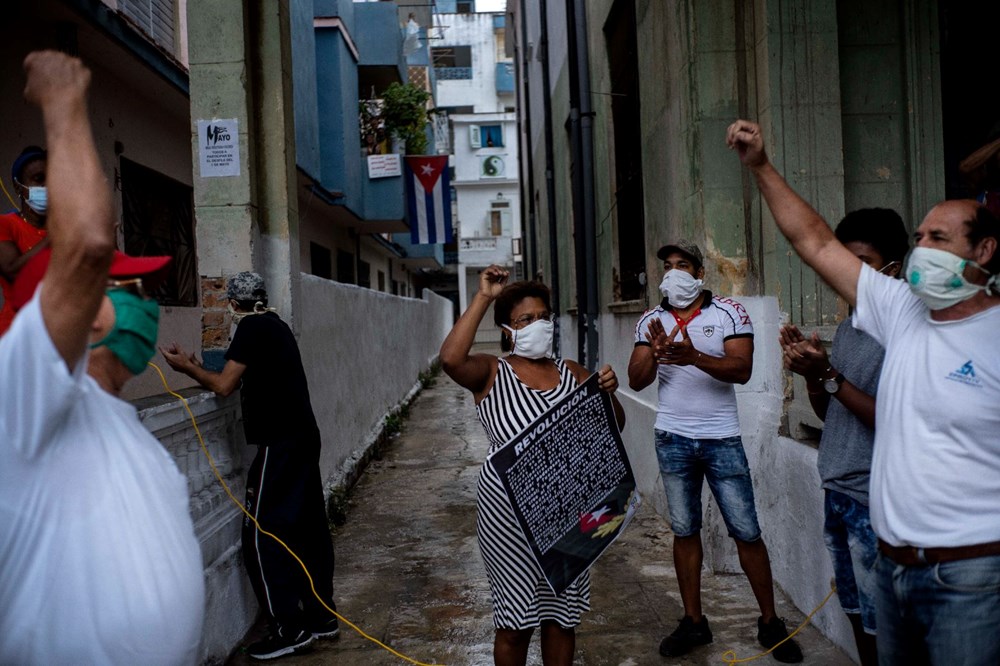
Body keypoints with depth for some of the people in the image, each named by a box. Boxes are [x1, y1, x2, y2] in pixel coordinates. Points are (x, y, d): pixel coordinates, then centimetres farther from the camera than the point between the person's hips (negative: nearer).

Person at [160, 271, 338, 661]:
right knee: (308, 528, 12)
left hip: (278, 443, -9)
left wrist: (187, 367, 5)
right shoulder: (276, 325, 16)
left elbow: (224, 386, -10)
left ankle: (289, 628, 0)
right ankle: (322, 616, 20)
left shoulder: (252, 327, -9)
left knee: (263, 533, -3)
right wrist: (200, 369, 22)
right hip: (302, 437, 9)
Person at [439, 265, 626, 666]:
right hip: (510, 512, -3)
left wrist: (609, 393, -13)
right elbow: (450, 359, -26)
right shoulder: (491, 373, -5)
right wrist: (484, 297, -20)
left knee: (561, 612, 17)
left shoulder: (571, 373, 7)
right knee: (515, 618, 10)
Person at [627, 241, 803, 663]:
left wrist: (695, 357, -33)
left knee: (746, 532, 3)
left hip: (721, 440, -2)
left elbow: (742, 370, -16)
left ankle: (770, 622, 19)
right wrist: (655, 355, -24)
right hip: (673, 440, 3)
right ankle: (693, 622, 23)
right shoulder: (651, 322, 3)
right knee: (684, 531, 11)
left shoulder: (729, 313, -4)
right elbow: (636, 381, -3)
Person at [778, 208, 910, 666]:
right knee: (856, 613, 17)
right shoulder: (847, 328, 12)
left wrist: (828, 375, -21)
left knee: (880, 625, 4)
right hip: (837, 492, 8)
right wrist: (809, 372, -1)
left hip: (873, 499, -7)